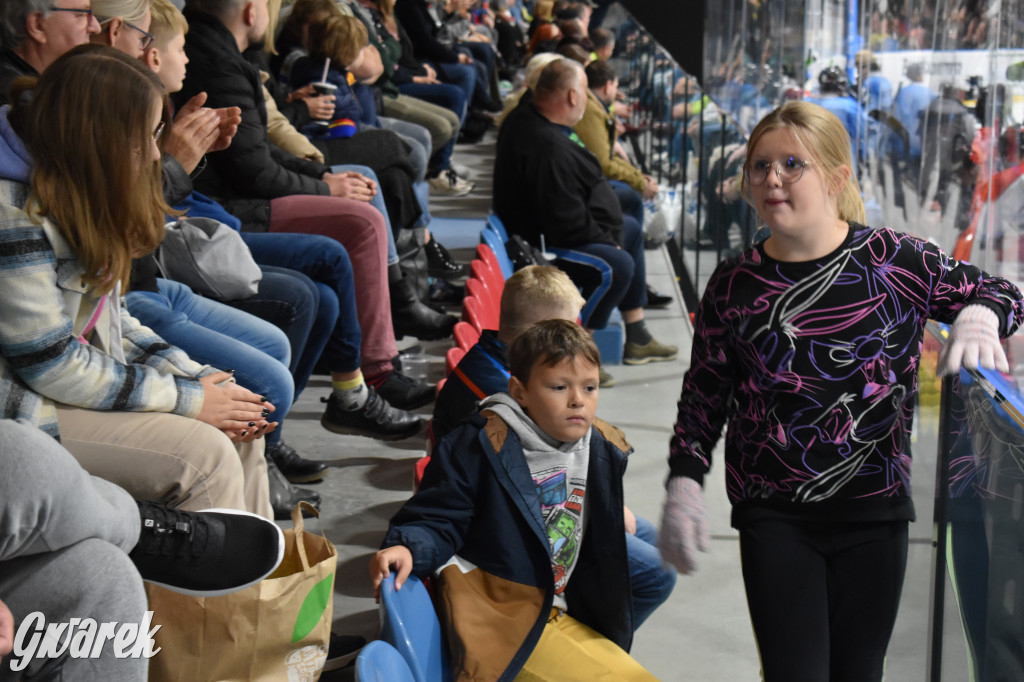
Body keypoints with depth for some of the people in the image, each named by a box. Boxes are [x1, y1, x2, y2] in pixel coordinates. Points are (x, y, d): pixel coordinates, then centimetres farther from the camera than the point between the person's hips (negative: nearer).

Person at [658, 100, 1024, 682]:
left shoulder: (898, 261, -5)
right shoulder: (735, 284, -1)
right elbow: (704, 396, 7)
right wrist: (685, 483, -3)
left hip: (875, 510, 0)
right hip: (773, 518, 0)